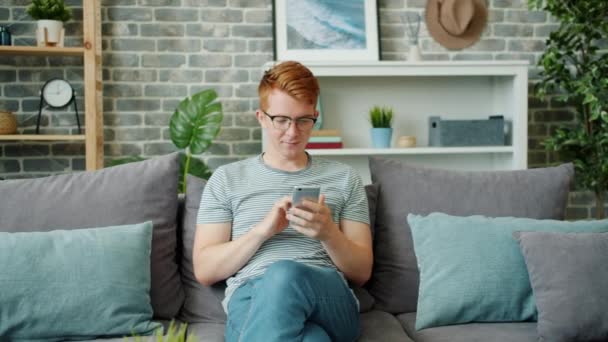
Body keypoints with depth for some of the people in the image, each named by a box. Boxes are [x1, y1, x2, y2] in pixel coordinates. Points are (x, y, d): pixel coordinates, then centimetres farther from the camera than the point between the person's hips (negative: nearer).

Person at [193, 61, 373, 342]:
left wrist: (328, 233, -8)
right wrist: (262, 230, -7)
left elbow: (361, 272, 13)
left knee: (284, 275, -37)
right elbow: (204, 271, 9)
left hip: (330, 301, 2)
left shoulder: (343, 178, 18)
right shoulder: (227, 179, 17)